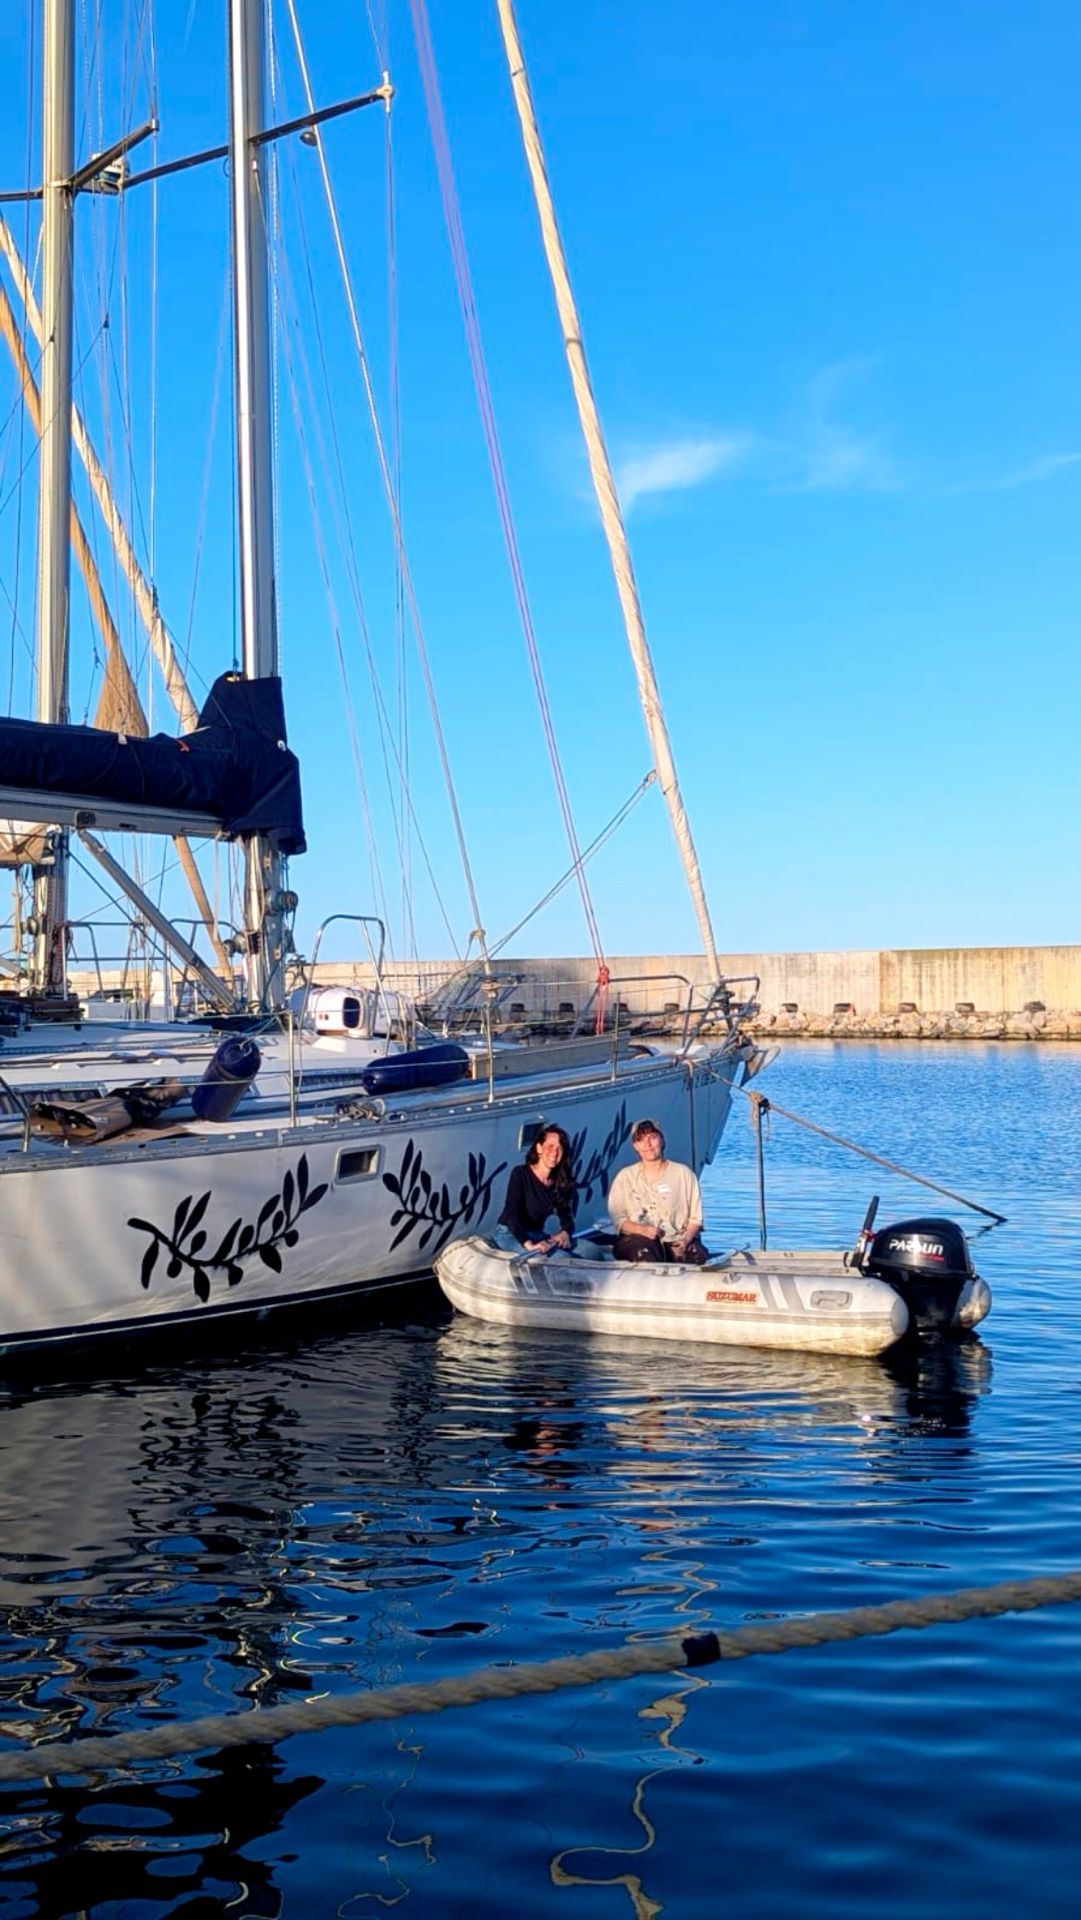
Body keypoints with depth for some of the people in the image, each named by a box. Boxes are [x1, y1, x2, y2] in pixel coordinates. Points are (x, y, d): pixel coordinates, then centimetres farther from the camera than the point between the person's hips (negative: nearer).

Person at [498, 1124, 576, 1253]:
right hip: (511, 1235, -6)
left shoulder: (560, 1182, 4)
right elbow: (511, 1213, -25)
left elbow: (566, 1215, -2)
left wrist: (565, 1232, -28)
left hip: (537, 1235, 6)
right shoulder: (520, 1174, -14)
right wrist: (529, 1244, -41)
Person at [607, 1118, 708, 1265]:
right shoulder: (625, 1177, 13)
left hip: (677, 1242, 1)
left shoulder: (683, 1174, 12)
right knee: (644, 1253, -38)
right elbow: (618, 1219, 5)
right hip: (639, 1239, -1)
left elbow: (695, 1218, 8)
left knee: (698, 1256, -32)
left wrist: (686, 1240, -12)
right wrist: (641, 1229, -16)